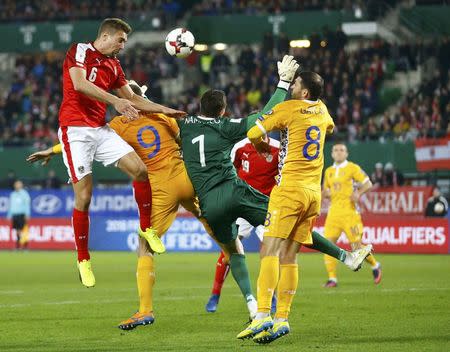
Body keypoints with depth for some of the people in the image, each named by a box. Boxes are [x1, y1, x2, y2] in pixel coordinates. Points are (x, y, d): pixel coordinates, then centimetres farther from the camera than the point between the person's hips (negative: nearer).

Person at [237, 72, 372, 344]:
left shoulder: (288, 108, -5)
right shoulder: (322, 110, 15)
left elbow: (253, 133, -8)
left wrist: (261, 145, 14)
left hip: (290, 187, -7)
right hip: (314, 193, 7)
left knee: (270, 250, -13)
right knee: (289, 256, 6)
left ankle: (263, 315, -26)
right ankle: (282, 319, 1)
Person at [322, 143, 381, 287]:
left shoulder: (353, 168, 0)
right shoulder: (329, 171, 16)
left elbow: (368, 184, -2)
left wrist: (358, 193, -18)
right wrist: (325, 193, 3)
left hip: (349, 212, -5)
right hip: (334, 212, 5)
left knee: (357, 246, -5)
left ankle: (375, 266, 22)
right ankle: (332, 278, -5)